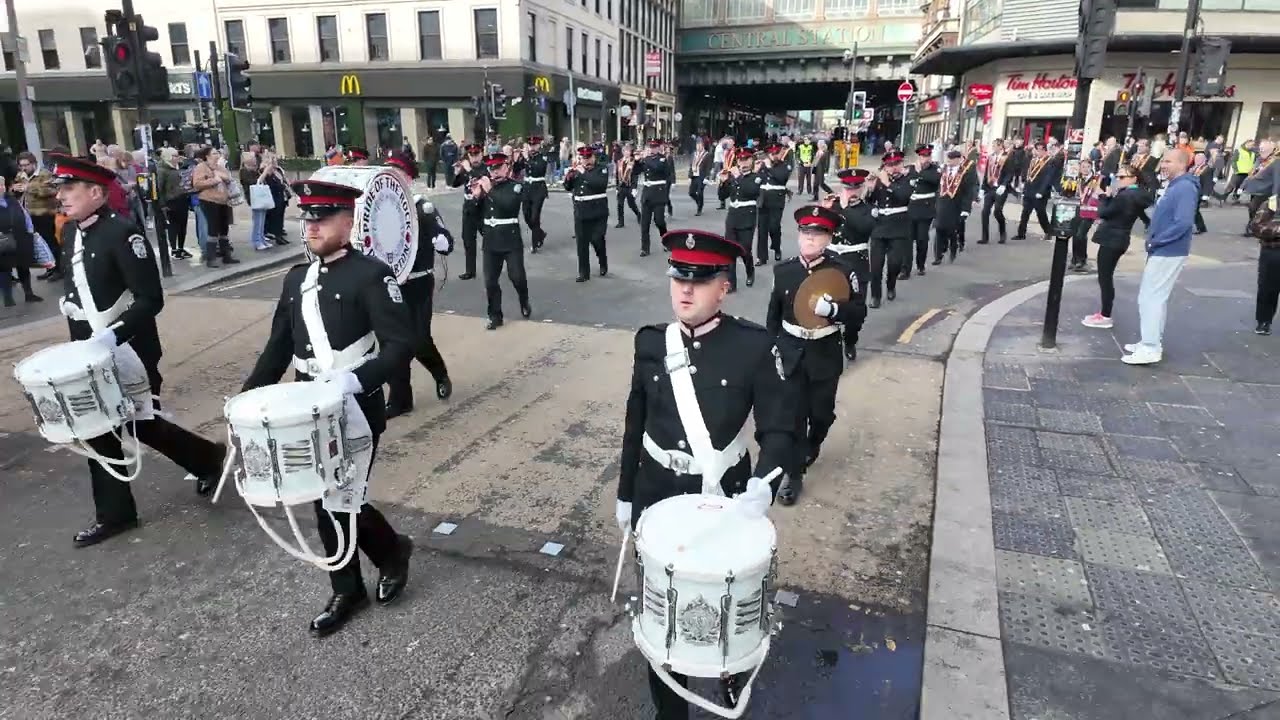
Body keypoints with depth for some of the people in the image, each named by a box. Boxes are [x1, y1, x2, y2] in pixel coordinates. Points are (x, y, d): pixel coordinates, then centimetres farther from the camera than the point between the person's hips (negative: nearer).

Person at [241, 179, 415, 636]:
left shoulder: (371, 275, -11)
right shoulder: (296, 280, 11)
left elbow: (401, 346, -18)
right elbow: (278, 347, 15)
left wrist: (357, 380, -30)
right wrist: (248, 397, 6)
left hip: (356, 410, -7)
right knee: (325, 500, 12)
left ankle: (392, 550, 27)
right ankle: (346, 592, 28)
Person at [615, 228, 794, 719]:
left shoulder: (754, 346, -14)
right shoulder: (650, 342, -5)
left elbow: (779, 427, -12)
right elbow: (635, 426, 4)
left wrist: (763, 484, -30)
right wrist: (625, 494, 9)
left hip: (726, 496, -1)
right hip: (658, 496, 2)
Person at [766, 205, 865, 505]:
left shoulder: (843, 271, -11)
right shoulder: (783, 271, -4)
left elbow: (859, 313, -9)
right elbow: (774, 314, 6)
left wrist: (832, 309, -28)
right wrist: (772, 349, 6)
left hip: (826, 354, 0)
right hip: (791, 353, 1)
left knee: (822, 412, 15)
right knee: (794, 414, 0)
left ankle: (811, 448, 47)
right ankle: (794, 474, 12)